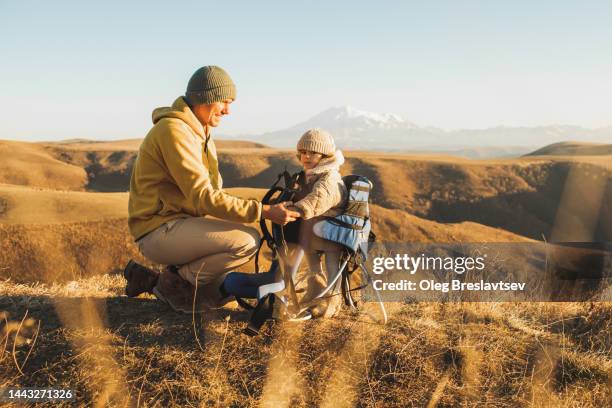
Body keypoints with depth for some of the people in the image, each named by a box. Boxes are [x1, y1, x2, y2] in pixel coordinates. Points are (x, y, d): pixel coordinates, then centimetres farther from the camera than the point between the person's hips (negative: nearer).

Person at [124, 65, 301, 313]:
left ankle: (151, 281, 17)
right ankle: (175, 280, -7)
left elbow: (211, 191, 13)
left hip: (179, 225, 10)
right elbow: (204, 197, -24)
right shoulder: (175, 131, -18)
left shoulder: (201, 133, 17)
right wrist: (264, 212, -26)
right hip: (160, 230, -10)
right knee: (248, 241, -23)